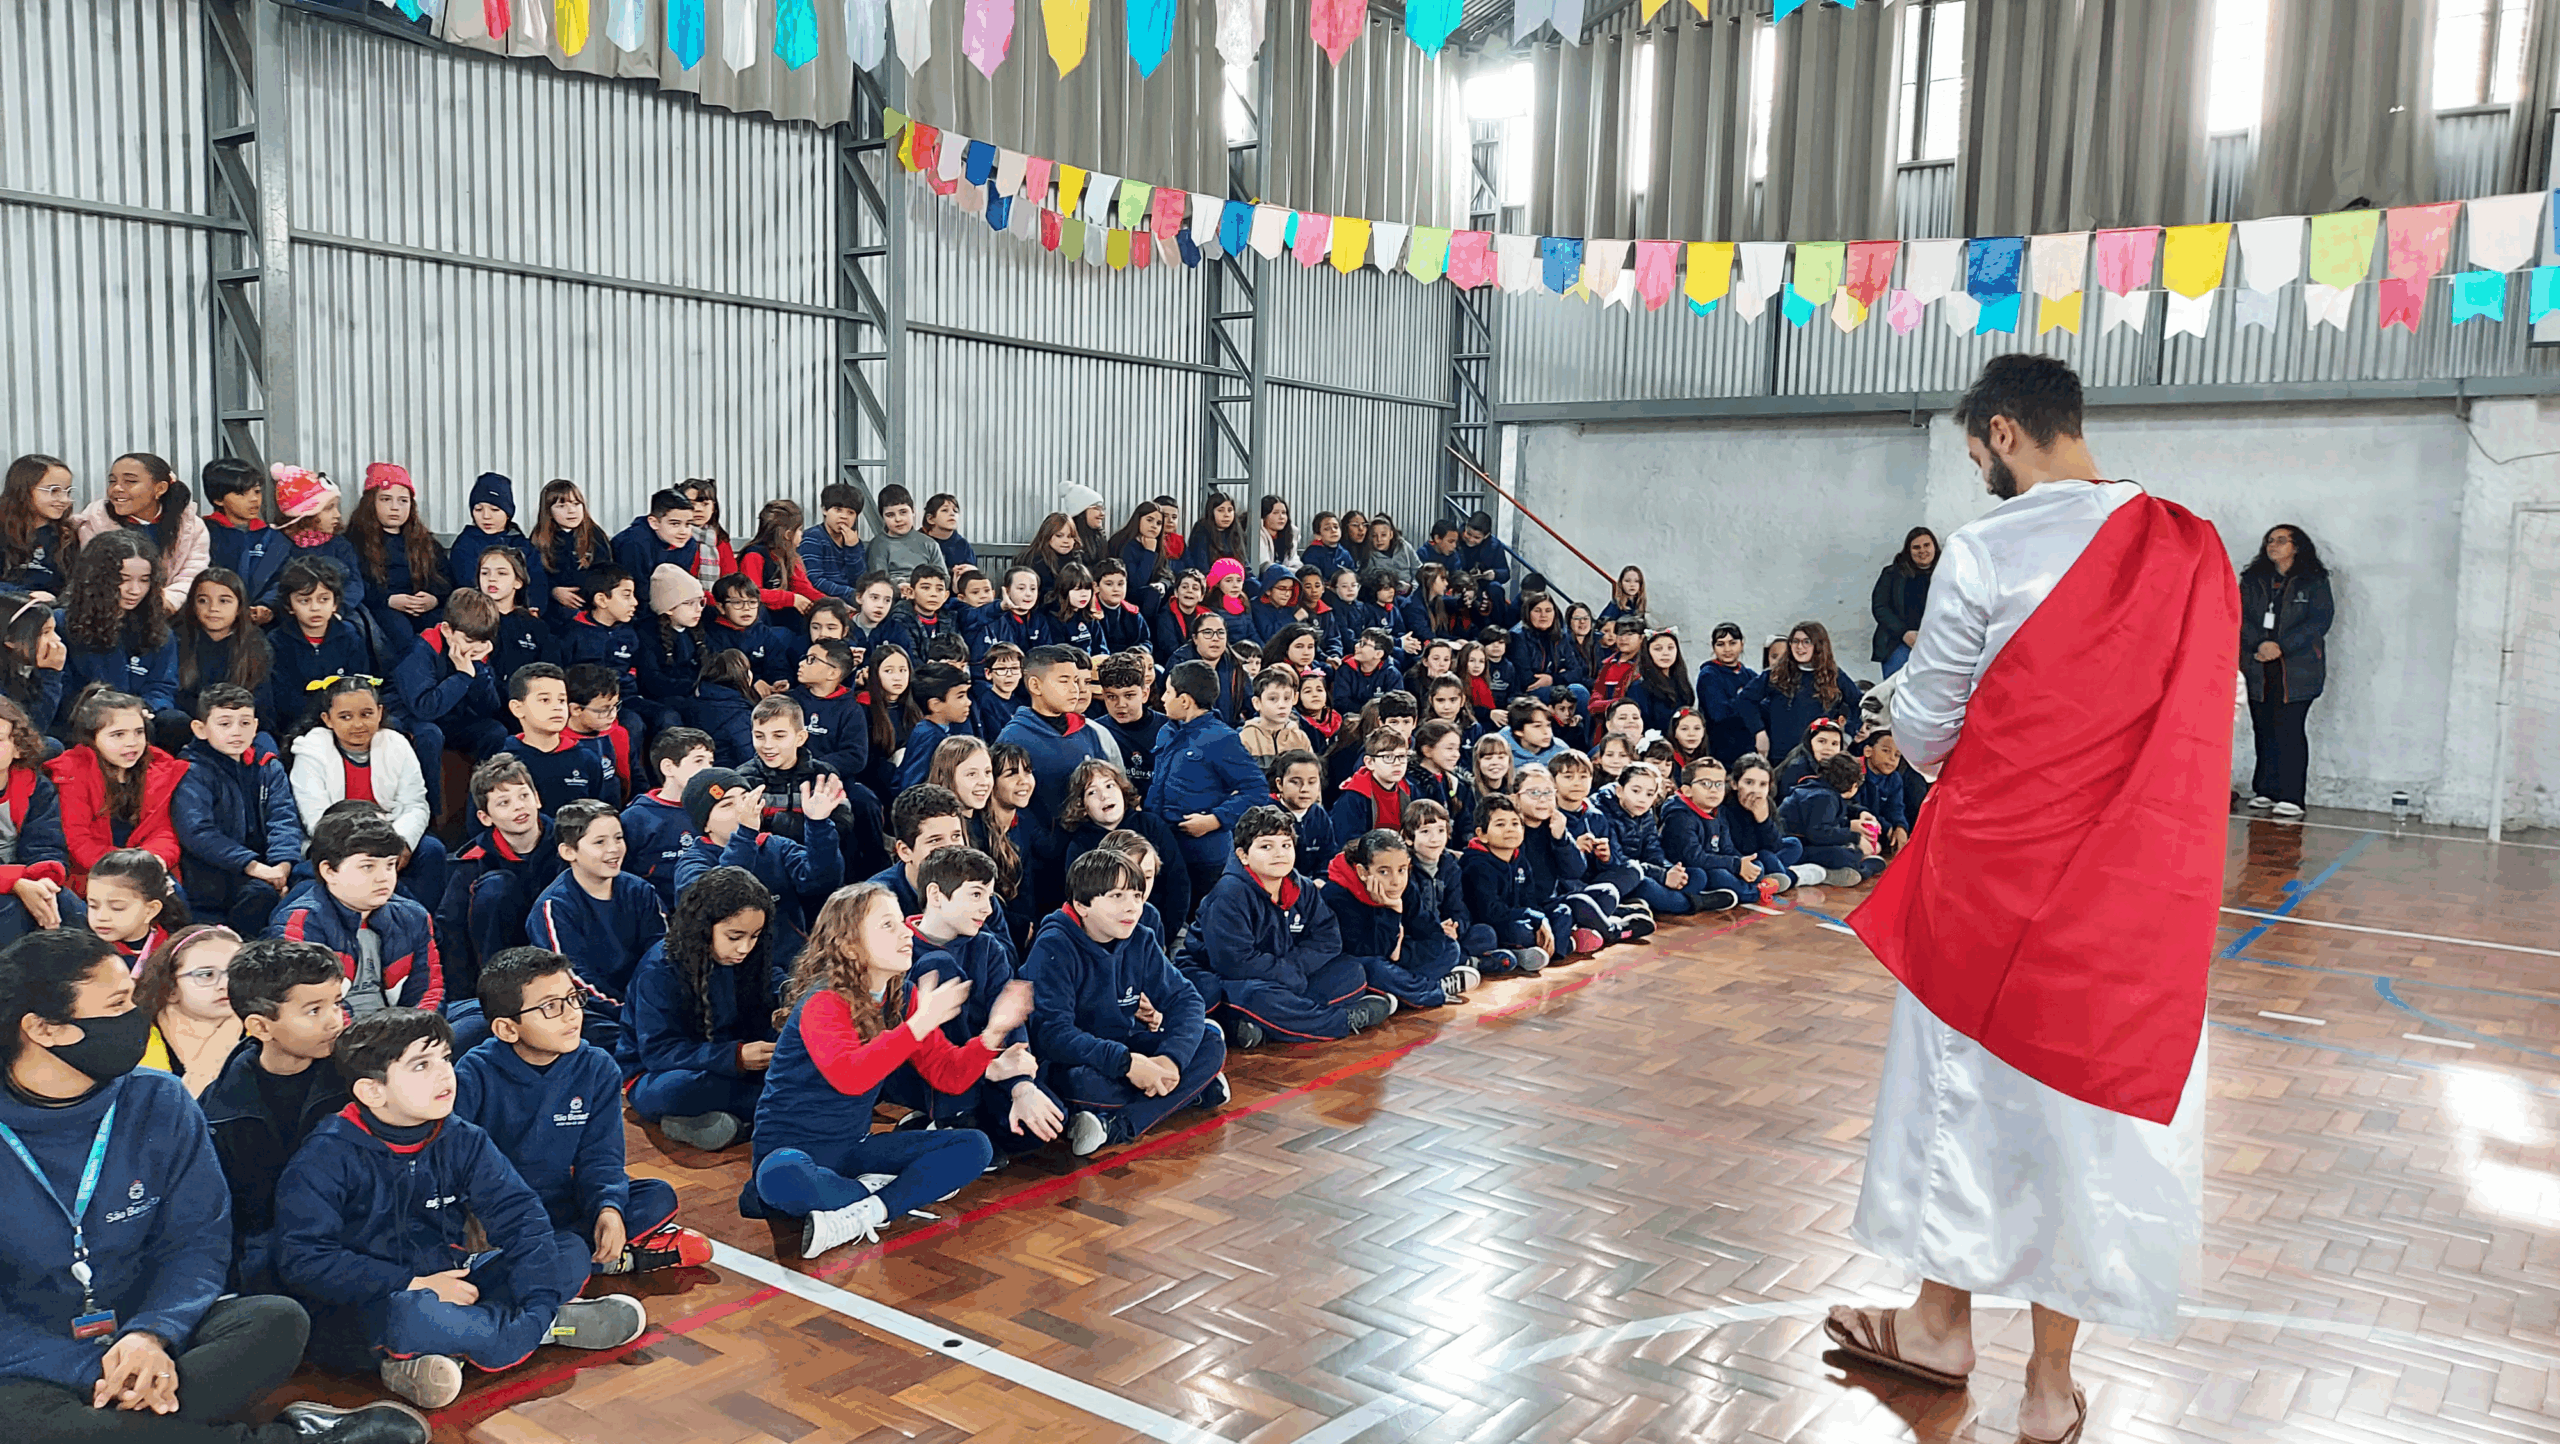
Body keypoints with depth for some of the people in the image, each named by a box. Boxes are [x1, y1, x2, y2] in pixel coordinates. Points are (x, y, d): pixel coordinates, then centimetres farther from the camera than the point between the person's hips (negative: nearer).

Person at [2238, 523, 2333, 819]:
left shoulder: (2314, 581, 6)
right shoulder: (2252, 580, 15)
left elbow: (2321, 619, -4)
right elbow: (2240, 616, 5)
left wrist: (2282, 647, -14)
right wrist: (2259, 645, -13)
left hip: (2297, 669, -3)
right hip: (2257, 668, 3)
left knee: (2289, 730, -9)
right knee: (2263, 730, 2)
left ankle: (2291, 797, -7)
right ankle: (2265, 792, 10)